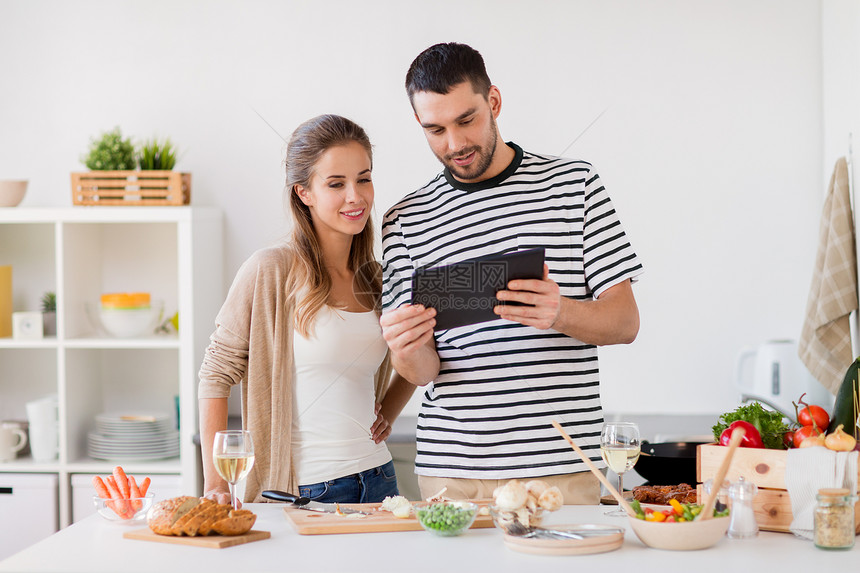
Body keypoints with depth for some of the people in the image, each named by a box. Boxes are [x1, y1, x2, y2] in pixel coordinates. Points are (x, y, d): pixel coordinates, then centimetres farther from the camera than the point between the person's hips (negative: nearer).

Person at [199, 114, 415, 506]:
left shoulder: (378, 281, 7)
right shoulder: (272, 271, -10)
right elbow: (217, 373, -9)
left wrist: (388, 412, 8)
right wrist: (215, 484, -14)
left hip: (378, 479, 6)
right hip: (302, 491, -5)